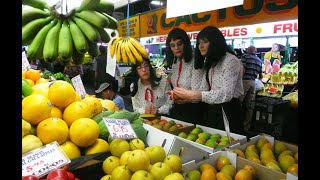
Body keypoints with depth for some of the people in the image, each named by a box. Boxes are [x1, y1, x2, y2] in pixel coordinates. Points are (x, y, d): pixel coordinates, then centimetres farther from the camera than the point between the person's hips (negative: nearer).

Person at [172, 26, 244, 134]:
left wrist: (196, 95, -33)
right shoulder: (210, 63, 14)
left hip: (228, 112, -7)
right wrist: (186, 96, -12)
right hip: (212, 111, 8)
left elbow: (226, 94, -24)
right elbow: (203, 89, 5)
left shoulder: (231, 61, -13)